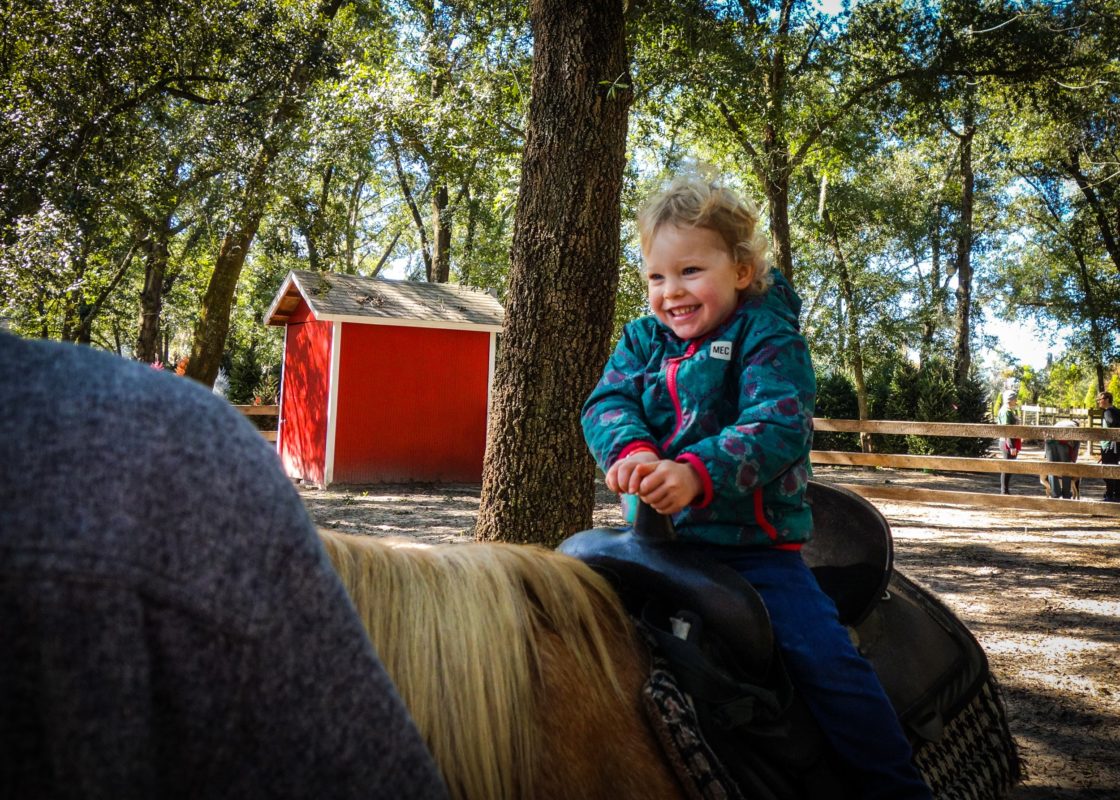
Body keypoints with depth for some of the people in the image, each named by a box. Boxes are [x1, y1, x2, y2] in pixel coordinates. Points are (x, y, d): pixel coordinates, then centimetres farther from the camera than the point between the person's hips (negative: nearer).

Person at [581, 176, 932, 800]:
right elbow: (609, 400, -4)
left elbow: (778, 427, -21)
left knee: (825, 657, -15)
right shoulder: (644, 339, 9)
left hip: (754, 543, -4)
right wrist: (632, 449, -28)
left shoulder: (769, 336, -7)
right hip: (659, 533, 5)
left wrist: (697, 473, -38)